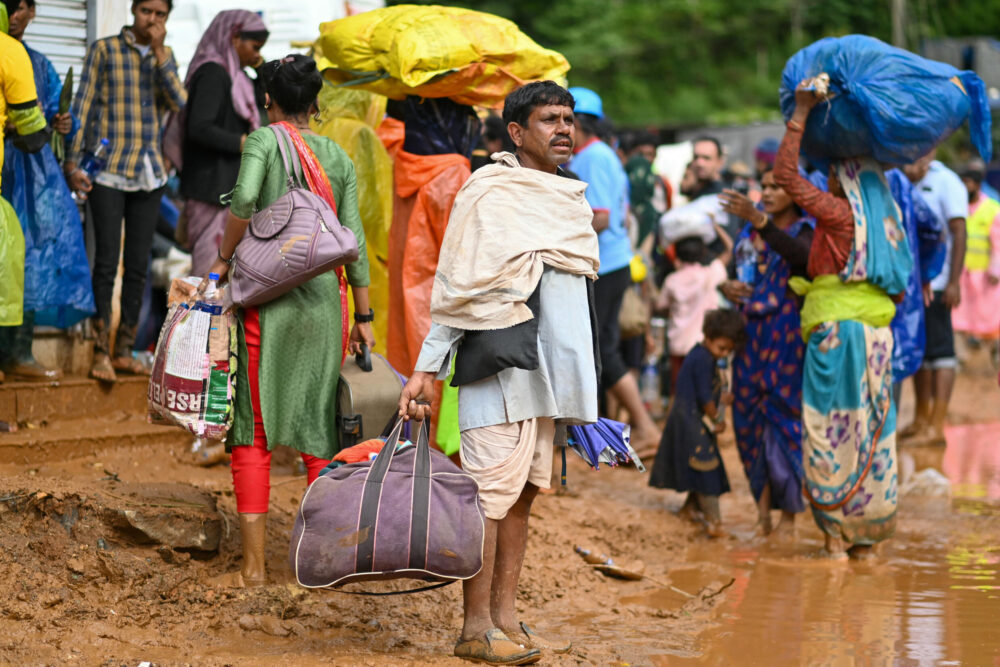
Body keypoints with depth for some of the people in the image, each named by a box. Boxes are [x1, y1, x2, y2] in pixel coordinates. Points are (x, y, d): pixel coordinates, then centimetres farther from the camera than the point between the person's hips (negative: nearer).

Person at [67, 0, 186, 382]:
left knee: (138, 264, 6)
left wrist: (159, 51, -11)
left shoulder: (164, 56, 11)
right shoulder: (104, 50, -1)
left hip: (149, 174, 4)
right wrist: (73, 163, -8)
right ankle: (101, 353, -4)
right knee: (107, 260, -8)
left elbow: (179, 103, -5)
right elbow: (83, 107, -3)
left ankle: (125, 351, 13)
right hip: (109, 172, -4)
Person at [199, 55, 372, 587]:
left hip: (267, 299, -3)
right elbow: (354, 241, 7)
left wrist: (224, 258, -7)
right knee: (320, 429, 10)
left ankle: (253, 565, 1)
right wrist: (363, 315, 13)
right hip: (324, 302, 3)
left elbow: (245, 197, -22)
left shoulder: (263, 141, -2)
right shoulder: (338, 156, 9)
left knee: (253, 434, 3)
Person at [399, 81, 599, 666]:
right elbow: (456, 288, -9)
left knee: (523, 491, 8)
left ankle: (505, 617, 13)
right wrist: (427, 369, -13)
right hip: (500, 360, -8)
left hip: (548, 367, 8)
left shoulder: (571, 200, 17)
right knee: (491, 491, -8)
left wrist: (577, 388, 22)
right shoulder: (489, 194, -7)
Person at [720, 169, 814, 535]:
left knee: (786, 421, -6)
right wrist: (727, 288, 1)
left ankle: (789, 514, 2)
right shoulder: (749, 235, 15)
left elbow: (799, 254, -28)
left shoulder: (805, 232, -4)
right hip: (751, 337, 6)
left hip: (787, 338, -6)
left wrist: (758, 220, -39)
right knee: (749, 420, 3)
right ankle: (763, 511, 8)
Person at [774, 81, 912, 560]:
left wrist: (801, 115, -4)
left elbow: (786, 175, -8)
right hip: (877, 335, 7)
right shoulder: (886, 220, 10)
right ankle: (868, 536, 14)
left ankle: (836, 535, -2)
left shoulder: (840, 213, -9)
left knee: (831, 429, -1)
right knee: (871, 429, 10)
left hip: (837, 331, -7)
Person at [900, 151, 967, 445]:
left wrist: (954, 282, -19)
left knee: (939, 350, -7)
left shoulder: (946, 182, -7)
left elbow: (959, 233, -13)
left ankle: (937, 426, -10)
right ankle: (921, 419, 20)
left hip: (935, 284, -8)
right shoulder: (909, 186, 16)